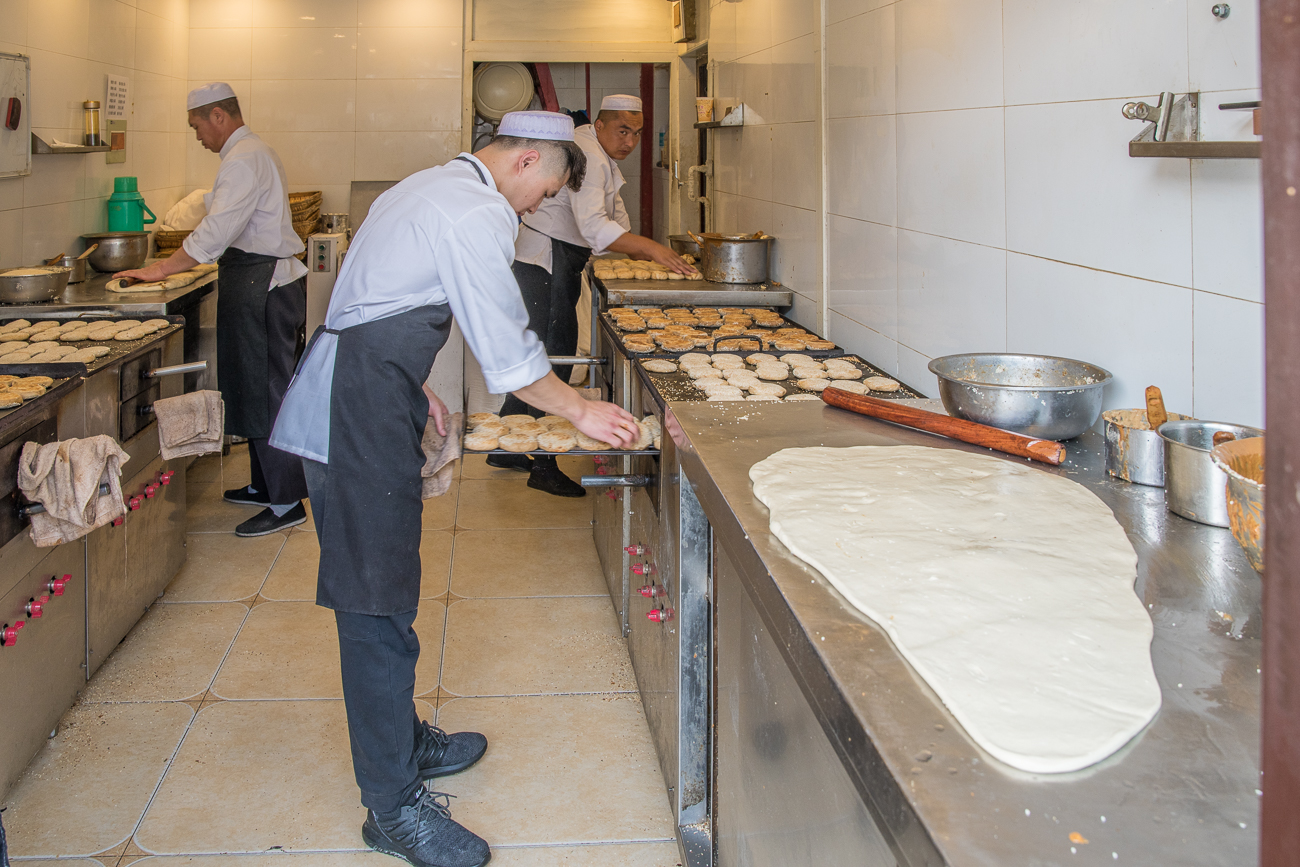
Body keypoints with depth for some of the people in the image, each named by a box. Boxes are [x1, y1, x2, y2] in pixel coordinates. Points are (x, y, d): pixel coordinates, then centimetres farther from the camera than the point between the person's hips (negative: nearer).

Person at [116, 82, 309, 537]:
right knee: (256, 386, 16)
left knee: (265, 389, -7)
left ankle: (286, 501, -2)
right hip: (265, 281, 11)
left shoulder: (244, 159, -16)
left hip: (262, 287, -11)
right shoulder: (253, 151, 18)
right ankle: (265, 484, 25)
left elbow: (216, 231, -23)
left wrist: (161, 269, -18)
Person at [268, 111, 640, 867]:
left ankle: (401, 740, 32)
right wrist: (584, 414, -2)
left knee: (379, 586, 18)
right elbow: (509, 354, -13)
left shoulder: (431, 189, 21)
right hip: (359, 416, -11)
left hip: (351, 402, 11)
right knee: (375, 600, -7)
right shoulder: (478, 215, -13)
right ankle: (394, 804, 1)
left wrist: (414, 388, 25)